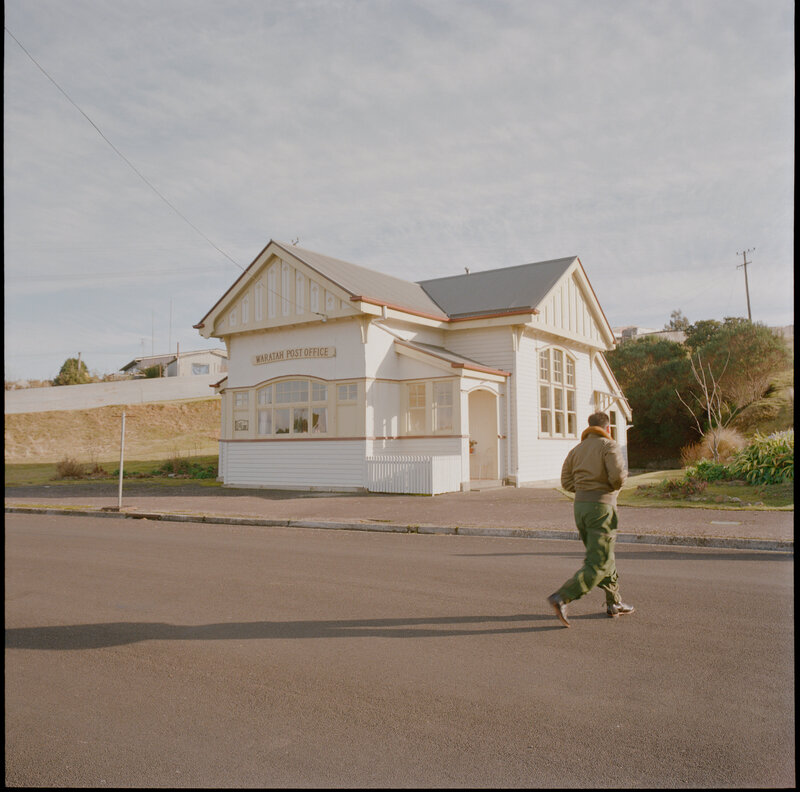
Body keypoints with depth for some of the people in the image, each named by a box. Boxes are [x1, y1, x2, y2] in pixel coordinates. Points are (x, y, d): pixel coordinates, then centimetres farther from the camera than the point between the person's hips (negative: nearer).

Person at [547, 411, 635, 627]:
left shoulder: (577, 449, 12)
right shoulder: (609, 446, -5)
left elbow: (566, 481, 8)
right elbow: (618, 475, -19)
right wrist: (616, 486, 3)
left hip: (580, 505, 7)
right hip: (602, 506, -7)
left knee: (604, 556, 20)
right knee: (598, 564, -5)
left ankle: (614, 603, 27)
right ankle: (561, 597, -18)